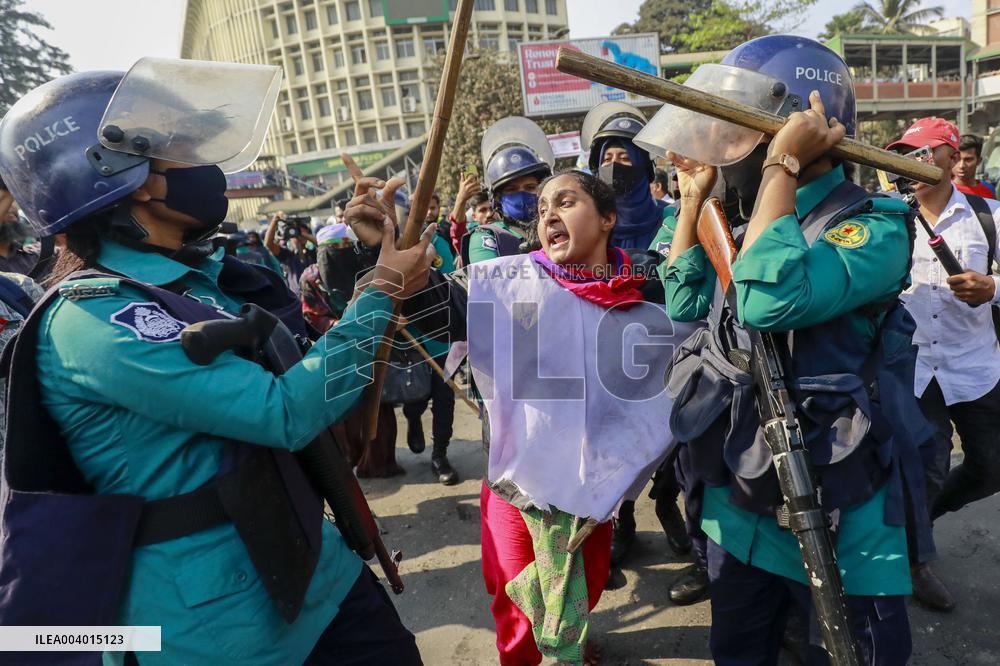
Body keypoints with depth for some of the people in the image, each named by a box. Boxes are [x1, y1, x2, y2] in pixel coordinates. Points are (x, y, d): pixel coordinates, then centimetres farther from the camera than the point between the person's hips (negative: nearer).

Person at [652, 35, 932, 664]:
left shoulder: (873, 228, -18)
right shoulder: (752, 223, 5)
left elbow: (771, 301, -35)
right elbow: (684, 304, 14)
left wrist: (782, 166, -25)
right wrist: (694, 196, 8)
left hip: (838, 524, -7)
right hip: (737, 510, 7)